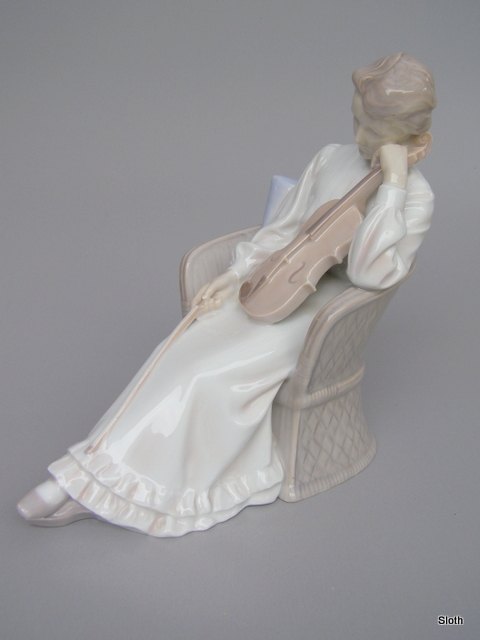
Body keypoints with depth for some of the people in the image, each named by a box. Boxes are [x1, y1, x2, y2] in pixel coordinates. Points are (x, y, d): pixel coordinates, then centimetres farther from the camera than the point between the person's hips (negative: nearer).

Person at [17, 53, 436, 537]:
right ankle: (94, 481, -13)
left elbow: (369, 273, -25)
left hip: (324, 310, -5)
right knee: (184, 351, -17)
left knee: (211, 374, -21)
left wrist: (392, 181, -26)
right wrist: (234, 274, -5)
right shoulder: (332, 158, 5)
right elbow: (282, 229, 8)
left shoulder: (416, 198, -10)